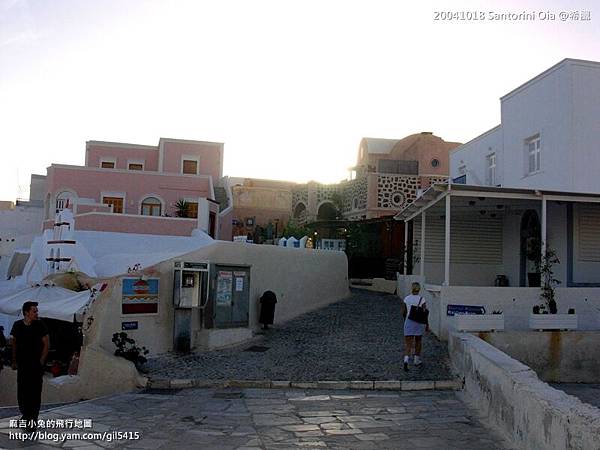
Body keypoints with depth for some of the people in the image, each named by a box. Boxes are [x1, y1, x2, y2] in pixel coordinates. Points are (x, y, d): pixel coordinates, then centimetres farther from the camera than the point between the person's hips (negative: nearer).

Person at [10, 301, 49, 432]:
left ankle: (33, 420, 6)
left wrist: (41, 361, -6)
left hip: (36, 365, -3)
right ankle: (25, 415, 28)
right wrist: (14, 361, 10)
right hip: (22, 365, 3)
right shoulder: (17, 325, 0)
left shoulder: (39, 325, -7)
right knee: (22, 392, 9)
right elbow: (14, 343, 11)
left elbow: (46, 344, -3)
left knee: (35, 392, -2)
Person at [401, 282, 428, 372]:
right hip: (419, 323, -1)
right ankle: (417, 360, 30)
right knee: (418, 341, 20)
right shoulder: (421, 299, -7)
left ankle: (406, 360, -23)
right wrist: (427, 325, 3)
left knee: (408, 344, -1)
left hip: (408, 323, 1)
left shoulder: (406, 298, -1)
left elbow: (403, 312, 2)